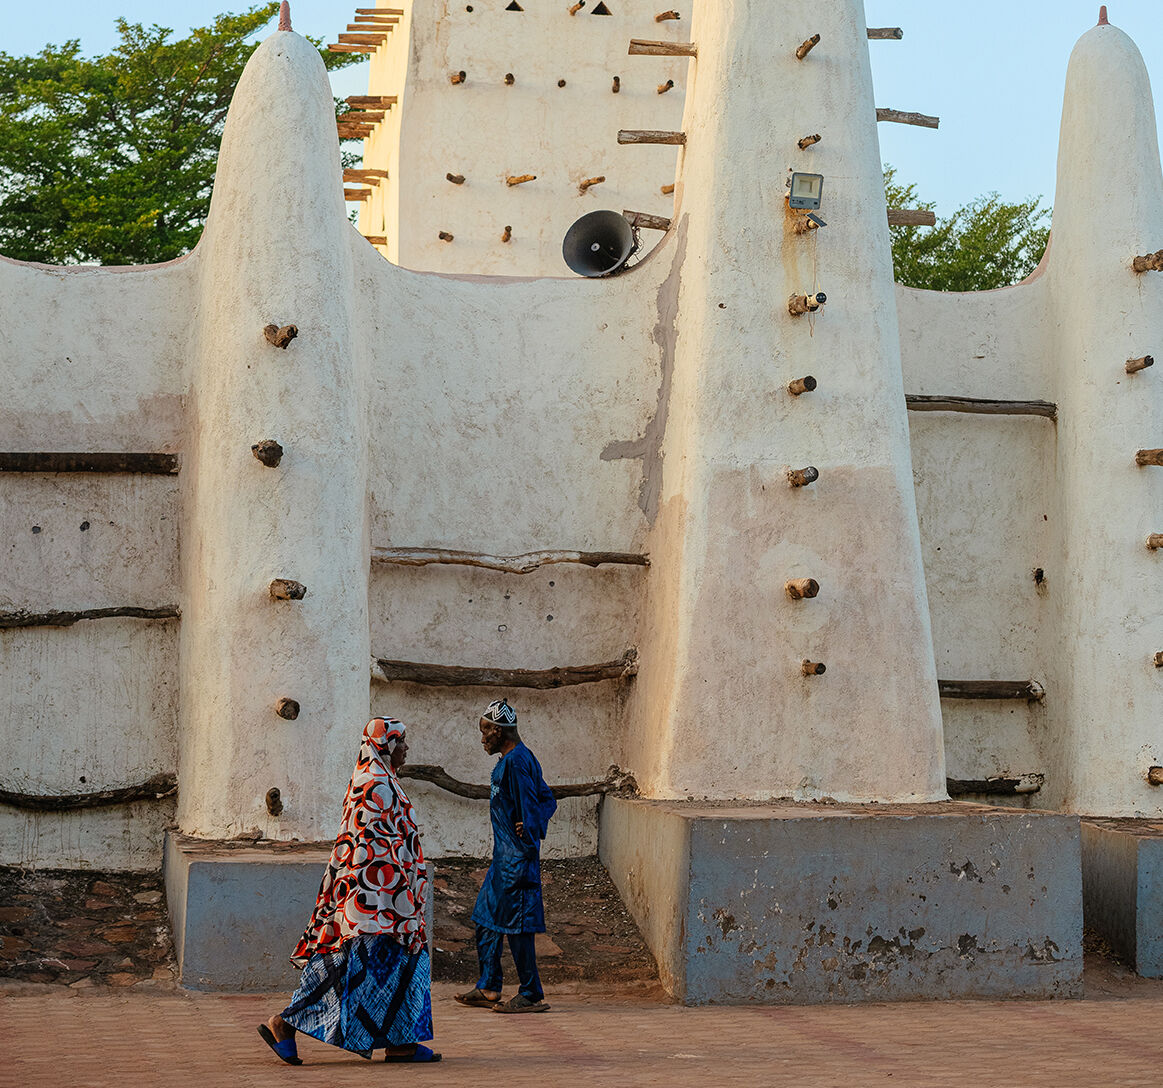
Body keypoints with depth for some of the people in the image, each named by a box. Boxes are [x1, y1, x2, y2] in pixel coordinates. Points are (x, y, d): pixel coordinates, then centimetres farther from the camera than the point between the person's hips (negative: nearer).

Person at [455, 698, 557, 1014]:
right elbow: (547, 799, 17)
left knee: (515, 924, -5)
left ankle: (531, 996, 2)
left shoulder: (516, 762, -16)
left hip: (517, 857, -11)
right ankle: (488, 989, 21)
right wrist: (537, 826, 4)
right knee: (486, 920, 14)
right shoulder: (510, 759, 16)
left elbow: (529, 807, -20)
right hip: (505, 857, 11)